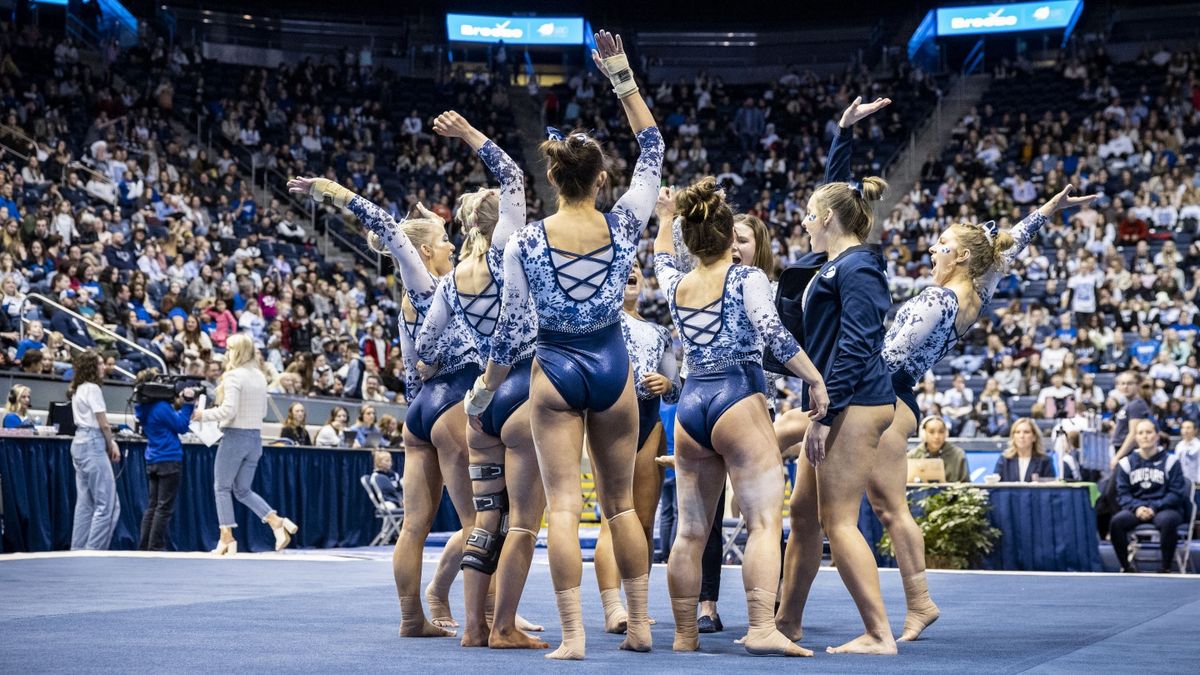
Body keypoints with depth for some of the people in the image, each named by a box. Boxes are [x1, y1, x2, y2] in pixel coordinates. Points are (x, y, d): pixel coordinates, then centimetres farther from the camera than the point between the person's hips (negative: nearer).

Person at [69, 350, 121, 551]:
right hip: (93, 444, -10)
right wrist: (111, 445, 3)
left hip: (80, 442, 10)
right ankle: (94, 551, -11)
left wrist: (109, 442, 5)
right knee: (107, 504, -8)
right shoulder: (92, 389, -11)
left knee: (85, 503, 10)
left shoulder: (78, 389, 16)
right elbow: (103, 424, -12)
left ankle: (78, 550, 8)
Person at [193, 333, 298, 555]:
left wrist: (203, 415, -7)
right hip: (255, 437, 7)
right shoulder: (260, 376, 11)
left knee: (223, 488, 4)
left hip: (235, 436, -7)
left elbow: (228, 410, -19)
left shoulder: (234, 376, -13)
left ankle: (227, 539, 2)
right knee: (243, 490, 15)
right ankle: (278, 523, 0)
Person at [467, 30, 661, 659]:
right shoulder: (622, 226, -7)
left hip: (555, 369, -2)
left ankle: (572, 635, -8)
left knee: (563, 505, -2)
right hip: (612, 364, 2)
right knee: (621, 502, 14)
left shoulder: (525, 243, -9)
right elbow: (653, 150, 5)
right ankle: (639, 624, 18)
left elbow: (512, 325, -4)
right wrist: (622, 77, 6)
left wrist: (486, 384, 11)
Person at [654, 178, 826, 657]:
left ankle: (685, 636, 14)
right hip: (738, 401, -6)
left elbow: (662, 258, 36)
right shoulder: (746, 279, -2)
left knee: (690, 531, 10)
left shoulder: (676, 285, 13)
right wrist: (816, 380, -11)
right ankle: (763, 629, -23)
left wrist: (666, 215, 51)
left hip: (690, 406, 6)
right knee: (764, 522, -10)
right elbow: (773, 333, -16)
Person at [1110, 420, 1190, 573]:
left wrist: (1154, 508, -16)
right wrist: (1137, 507, -16)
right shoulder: (1126, 463, 8)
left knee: (1167, 521, -38)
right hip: (1136, 508, 2)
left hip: (1164, 509, -2)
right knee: (1116, 522, -29)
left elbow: (1176, 494, -2)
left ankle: (1165, 567, -21)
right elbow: (1122, 494, 5)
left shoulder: (1170, 461, 1)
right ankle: (1126, 566, -14)